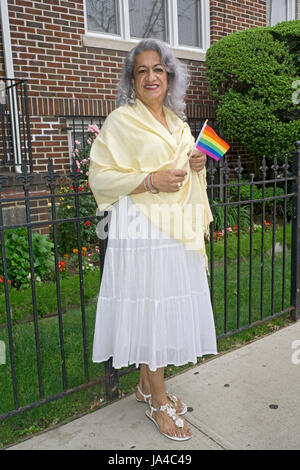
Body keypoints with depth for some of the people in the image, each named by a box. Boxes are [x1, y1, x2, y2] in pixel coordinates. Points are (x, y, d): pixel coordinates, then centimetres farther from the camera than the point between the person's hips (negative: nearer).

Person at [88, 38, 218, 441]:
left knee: (166, 308, 11)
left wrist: (196, 166, 5)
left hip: (178, 231, 7)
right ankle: (159, 400, 17)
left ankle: (148, 383, 31)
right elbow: (100, 175, -9)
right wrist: (151, 181, -19)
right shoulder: (121, 121, -4)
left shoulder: (179, 124, 17)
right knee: (148, 309, -1)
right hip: (142, 230, -7)